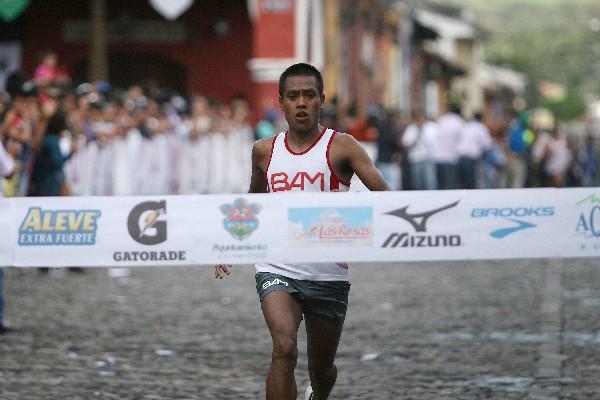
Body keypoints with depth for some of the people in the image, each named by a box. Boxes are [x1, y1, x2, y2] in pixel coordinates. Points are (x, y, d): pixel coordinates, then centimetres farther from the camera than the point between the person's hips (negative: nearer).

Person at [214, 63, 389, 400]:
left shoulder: (341, 147, -5)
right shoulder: (265, 151, 5)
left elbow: (384, 194, -15)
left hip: (329, 273, -1)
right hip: (278, 268, 1)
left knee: (322, 367, 16)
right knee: (285, 348, -25)